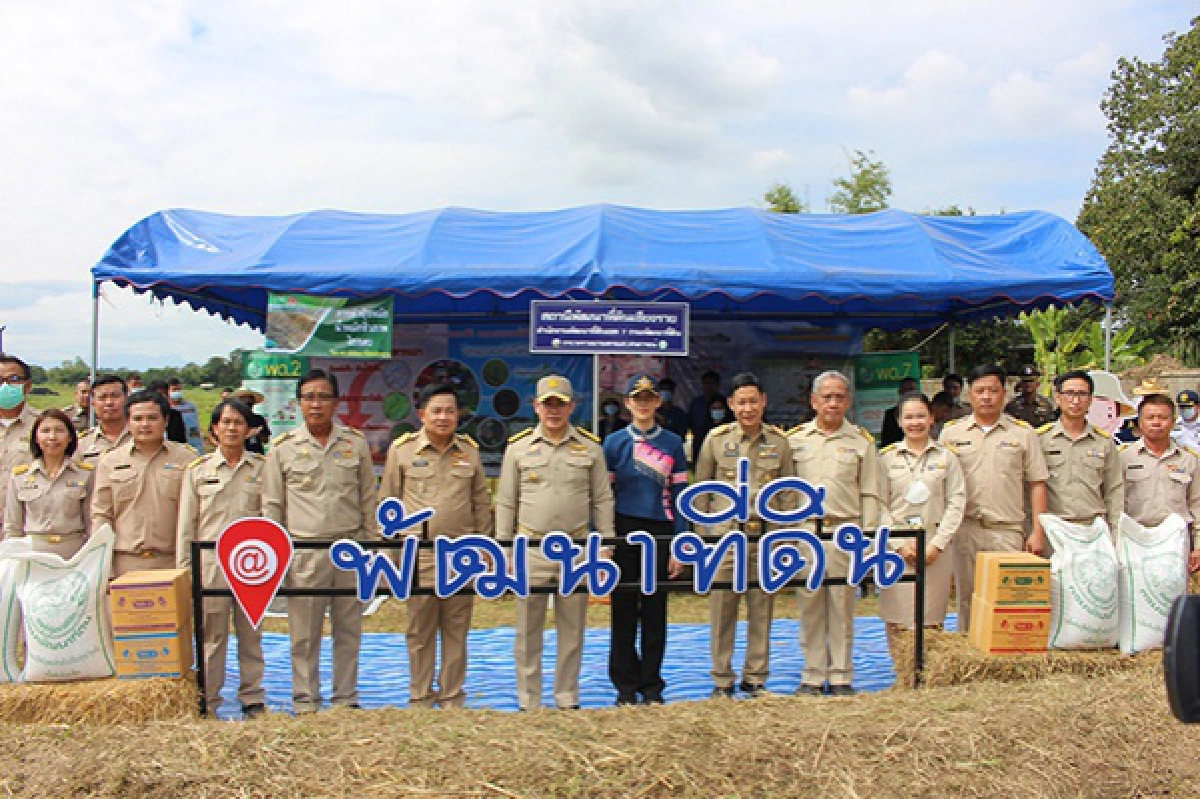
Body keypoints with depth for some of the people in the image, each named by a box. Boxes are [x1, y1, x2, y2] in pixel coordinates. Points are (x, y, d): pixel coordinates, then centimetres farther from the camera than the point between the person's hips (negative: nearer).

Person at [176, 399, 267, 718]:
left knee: (250, 632, 7)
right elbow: (186, 523, 7)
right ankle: (207, 701, 13)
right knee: (211, 634, 3)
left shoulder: (262, 467, 6)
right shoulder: (197, 470, 6)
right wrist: (184, 567, 3)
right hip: (211, 560, 0)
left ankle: (253, 698, 17)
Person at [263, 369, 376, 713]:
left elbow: (368, 501, 10)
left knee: (349, 630, 10)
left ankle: (346, 697, 23)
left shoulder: (356, 443, 5)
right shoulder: (283, 447, 1)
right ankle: (305, 701, 19)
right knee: (304, 634, 6)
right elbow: (272, 507, 4)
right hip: (304, 552, -1)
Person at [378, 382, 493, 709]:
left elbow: (481, 505, 13)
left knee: (456, 630, 9)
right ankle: (419, 698, 21)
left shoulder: (470, 450, 7)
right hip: (418, 555, -2)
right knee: (419, 632, 7)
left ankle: (452, 697, 23)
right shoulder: (402, 449, 1)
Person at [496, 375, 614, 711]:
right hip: (530, 550, 0)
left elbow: (602, 501, 8)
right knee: (528, 631, 6)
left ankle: (567, 699, 22)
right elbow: (505, 503, 7)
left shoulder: (590, 447, 5)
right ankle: (528, 702, 17)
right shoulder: (519, 446, 4)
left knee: (572, 630, 9)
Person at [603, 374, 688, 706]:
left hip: (660, 533, 1)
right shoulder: (614, 442, 4)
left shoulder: (673, 443, 6)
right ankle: (626, 685, 15)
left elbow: (679, 496, 5)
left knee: (655, 611, 6)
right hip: (624, 534, 0)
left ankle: (651, 685, 17)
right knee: (624, 610, 4)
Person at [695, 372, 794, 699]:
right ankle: (722, 681, 15)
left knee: (762, 611, 8)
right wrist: (707, 527, 5)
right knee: (722, 611, 3)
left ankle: (756, 678, 21)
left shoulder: (779, 441, 5)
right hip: (725, 535, -1)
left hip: (766, 536, 2)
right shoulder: (716, 438, 1)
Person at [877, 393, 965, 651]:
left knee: (933, 620, 0)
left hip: (937, 546, 0)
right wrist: (899, 544, -8)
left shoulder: (946, 456, 8)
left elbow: (956, 503, 2)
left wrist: (938, 543, -7)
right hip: (896, 546, 0)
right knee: (896, 619, -1)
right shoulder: (887, 457, 6)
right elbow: (880, 505, 2)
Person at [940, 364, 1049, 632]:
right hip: (965, 529, 1)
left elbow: (1037, 484, 6)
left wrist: (1038, 532, -1)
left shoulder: (1023, 433, 6)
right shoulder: (951, 432, 8)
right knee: (966, 599, 7)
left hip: (1008, 532, -1)